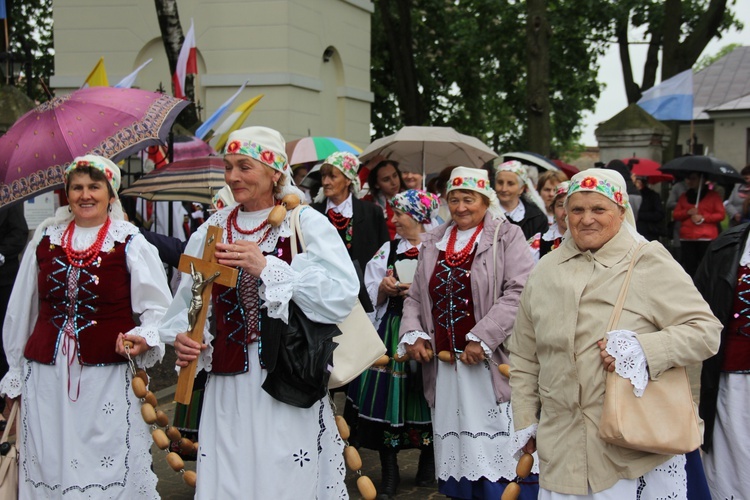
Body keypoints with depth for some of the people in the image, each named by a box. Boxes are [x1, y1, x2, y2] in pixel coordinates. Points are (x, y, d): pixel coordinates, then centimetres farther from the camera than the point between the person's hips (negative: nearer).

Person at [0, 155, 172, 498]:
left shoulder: (130, 243, 0)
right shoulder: (46, 239, 10)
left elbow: (158, 308, 1)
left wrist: (145, 337, -20)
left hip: (108, 377, -3)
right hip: (46, 376, 3)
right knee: (48, 470, 6)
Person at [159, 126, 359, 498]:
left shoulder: (306, 224, -5)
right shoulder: (212, 230, 10)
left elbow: (342, 295, -18)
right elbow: (188, 303, 14)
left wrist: (268, 268, -21)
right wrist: (183, 337, -7)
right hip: (227, 388, 4)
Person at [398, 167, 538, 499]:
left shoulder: (507, 237, -2)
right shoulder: (432, 242, 15)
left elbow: (519, 293, -13)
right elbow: (415, 297, 18)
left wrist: (482, 338, -19)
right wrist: (413, 333, 0)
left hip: (492, 366, -5)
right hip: (444, 367, 5)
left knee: (497, 455, -5)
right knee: (456, 452, 10)